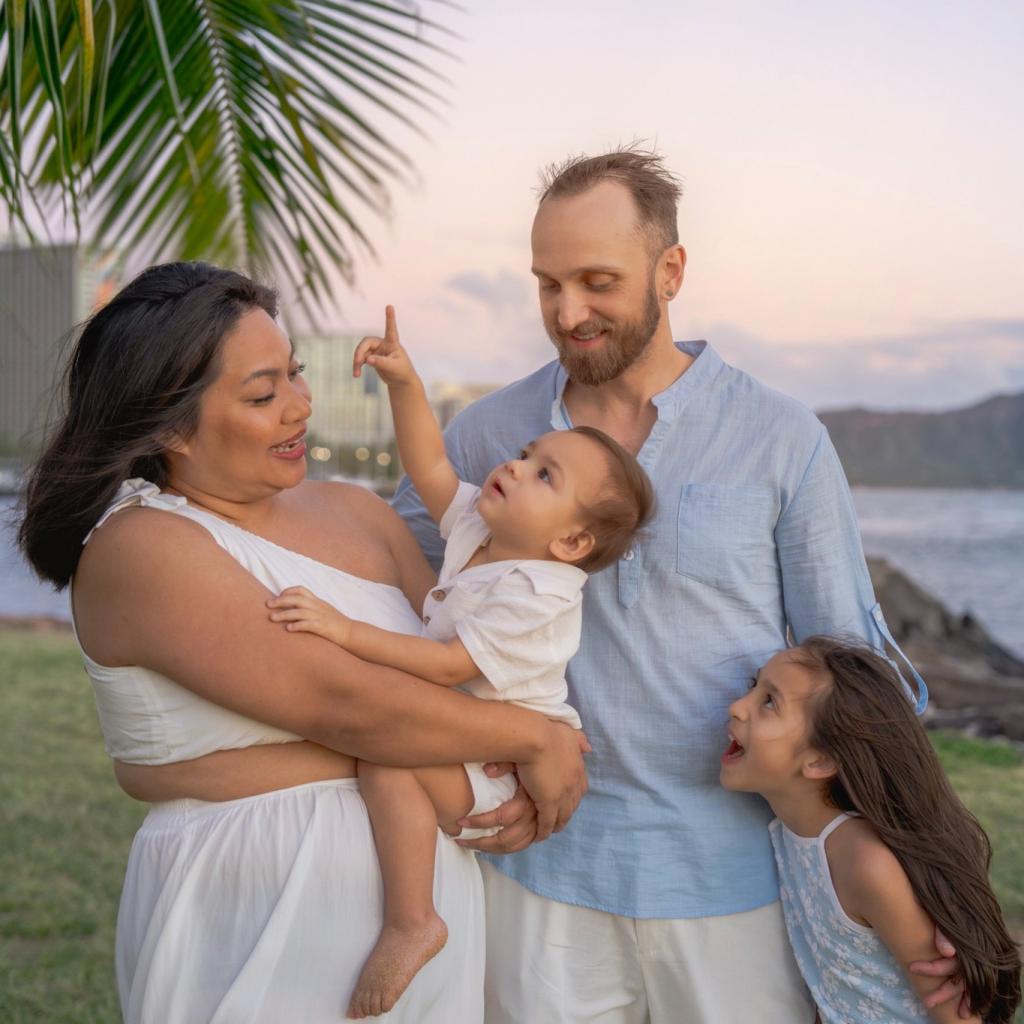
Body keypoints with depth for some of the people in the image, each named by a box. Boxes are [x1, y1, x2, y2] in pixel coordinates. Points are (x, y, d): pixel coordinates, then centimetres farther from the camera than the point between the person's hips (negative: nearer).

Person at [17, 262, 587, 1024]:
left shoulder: (354, 512, 7)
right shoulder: (141, 547, -14)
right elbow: (343, 704, -21)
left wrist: (517, 784, -12)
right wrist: (532, 740, -14)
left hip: (421, 887, 6)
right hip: (256, 906, -6)